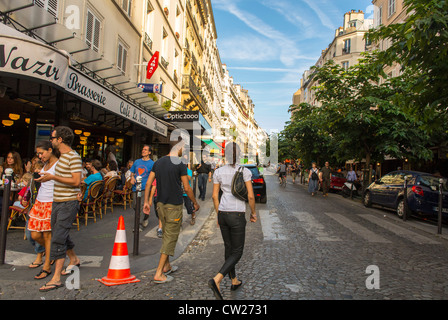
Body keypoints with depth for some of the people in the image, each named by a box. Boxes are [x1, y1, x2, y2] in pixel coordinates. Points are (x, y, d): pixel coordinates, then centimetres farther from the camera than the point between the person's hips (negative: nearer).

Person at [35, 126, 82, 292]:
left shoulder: (74, 157, -16)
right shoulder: (62, 156, 13)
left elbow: (76, 181, -23)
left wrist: (53, 177, -20)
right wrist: (47, 177, 16)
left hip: (69, 203, -10)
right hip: (57, 202, 10)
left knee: (58, 238, -10)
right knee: (59, 234, 20)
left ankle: (56, 279, -4)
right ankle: (74, 259, 41)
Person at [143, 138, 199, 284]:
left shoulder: (158, 162, 6)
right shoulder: (180, 164, -12)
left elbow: (148, 183, 6)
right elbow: (187, 188, -10)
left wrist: (146, 201, 11)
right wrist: (195, 203, 3)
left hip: (160, 203, 7)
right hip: (174, 205, -7)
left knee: (166, 235, 20)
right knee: (171, 237, 1)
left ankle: (166, 266, 32)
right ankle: (159, 273, 2)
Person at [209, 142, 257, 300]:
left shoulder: (218, 172, 1)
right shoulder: (245, 171, -9)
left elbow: (215, 196, 4)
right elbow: (250, 196, -11)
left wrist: (219, 215, 15)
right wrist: (253, 213, 5)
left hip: (222, 214, 5)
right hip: (237, 215, -4)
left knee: (228, 248, 20)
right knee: (237, 252, 6)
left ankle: (234, 281, 34)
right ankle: (216, 280, -13)